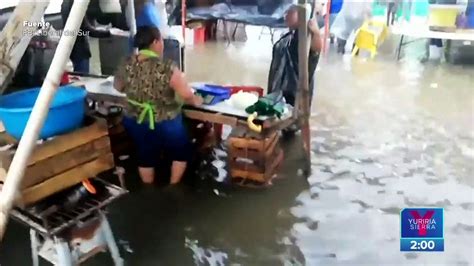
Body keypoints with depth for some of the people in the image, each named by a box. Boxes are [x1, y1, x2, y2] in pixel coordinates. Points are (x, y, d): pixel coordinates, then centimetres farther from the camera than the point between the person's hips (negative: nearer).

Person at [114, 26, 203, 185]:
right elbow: (187, 96, -22)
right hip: (165, 124, -4)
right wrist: (196, 101, -1)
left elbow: (118, 87, 9)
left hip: (136, 123, 5)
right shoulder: (166, 69, -25)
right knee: (181, 152, 21)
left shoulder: (126, 66, -9)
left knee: (145, 155, 24)